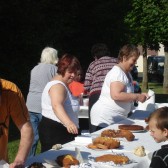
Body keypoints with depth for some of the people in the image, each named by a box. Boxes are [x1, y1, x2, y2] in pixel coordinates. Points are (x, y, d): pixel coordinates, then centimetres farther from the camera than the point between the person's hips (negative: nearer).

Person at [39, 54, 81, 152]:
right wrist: (68, 123, -51)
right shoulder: (58, 86, -17)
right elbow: (57, 106, -37)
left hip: (62, 131, 10)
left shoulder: (63, 85, 17)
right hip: (54, 132, -10)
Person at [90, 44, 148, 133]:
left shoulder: (127, 73, 14)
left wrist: (139, 95, 9)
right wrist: (137, 97, -20)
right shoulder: (117, 72, -16)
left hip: (116, 120, 9)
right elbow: (116, 95, -28)